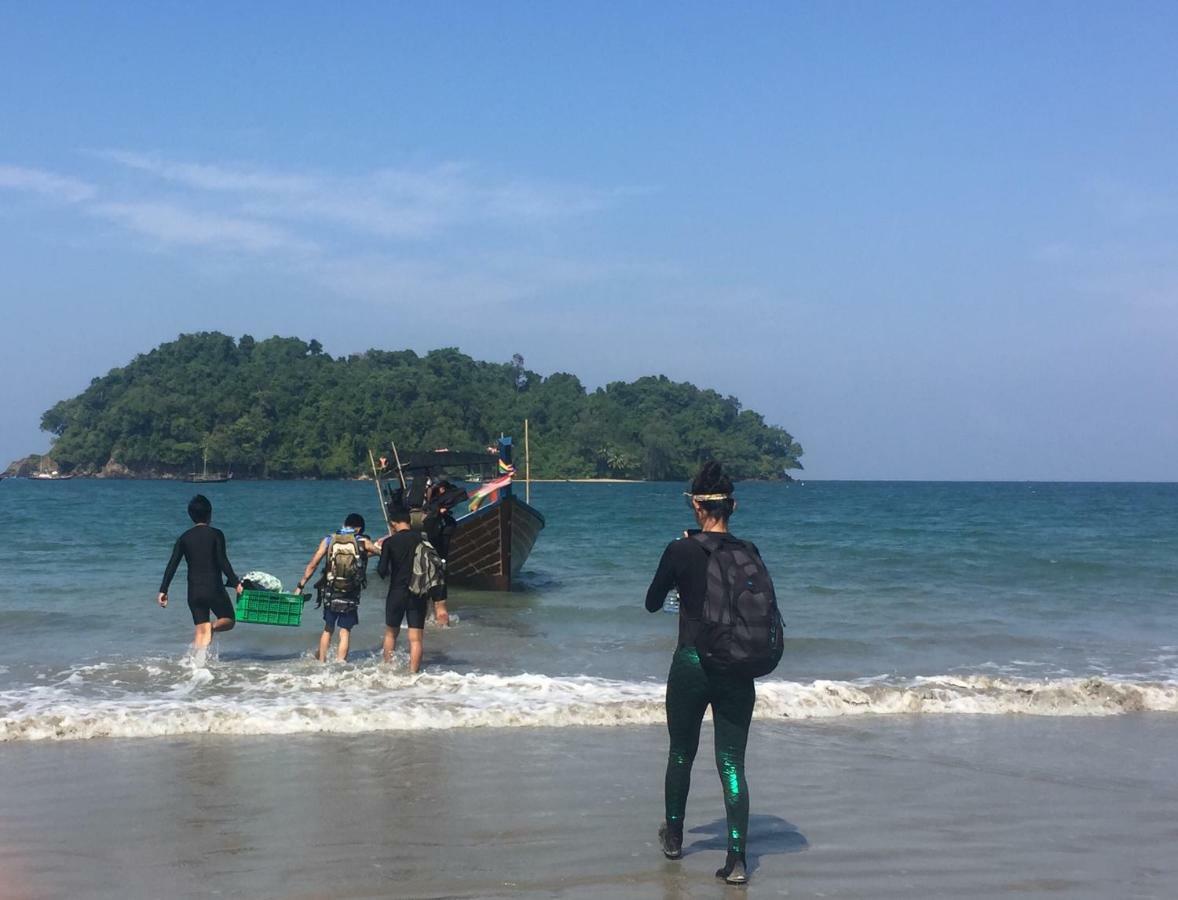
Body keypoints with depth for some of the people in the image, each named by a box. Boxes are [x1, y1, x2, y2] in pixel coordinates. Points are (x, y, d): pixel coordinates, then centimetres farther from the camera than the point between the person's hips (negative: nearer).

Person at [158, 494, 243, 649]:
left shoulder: (184, 538, 7)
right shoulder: (216, 534, -3)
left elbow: (172, 565, 2)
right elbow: (222, 561, -13)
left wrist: (163, 590, 4)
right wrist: (235, 582, -11)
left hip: (194, 591, 4)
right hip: (214, 588, -4)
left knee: (200, 630, 7)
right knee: (229, 621, 13)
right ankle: (212, 627, -19)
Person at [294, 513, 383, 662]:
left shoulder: (328, 540, -1)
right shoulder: (363, 542, -5)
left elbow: (312, 565, -1)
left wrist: (300, 586, 6)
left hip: (330, 593, 2)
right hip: (351, 596, -2)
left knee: (328, 629, 19)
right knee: (345, 631, 6)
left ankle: (321, 662, 24)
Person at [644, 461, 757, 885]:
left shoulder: (680, 551, -11)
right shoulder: (748, 552, -2)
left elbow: (652, 603, 3)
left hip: (691, 664, -2)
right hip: (737, 670, 2)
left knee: (681, 754, 18)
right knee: (732, 763, 5)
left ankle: (673, 836, 36)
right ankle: (737, 859, -4)